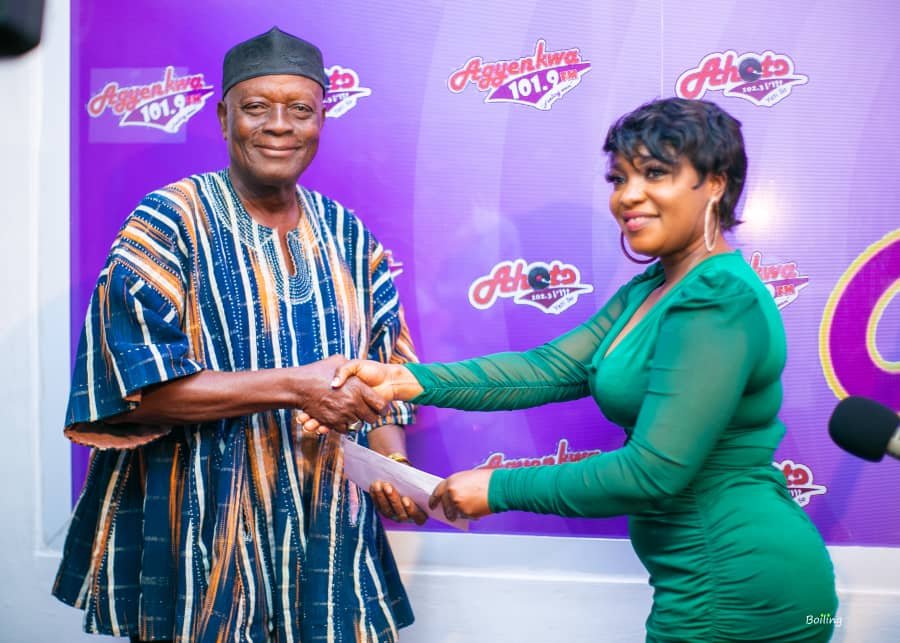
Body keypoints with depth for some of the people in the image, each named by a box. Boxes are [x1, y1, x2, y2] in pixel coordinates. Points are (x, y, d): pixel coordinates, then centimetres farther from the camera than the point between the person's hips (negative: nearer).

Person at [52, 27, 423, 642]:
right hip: (204, 542, -4)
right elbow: (136, 388, -16)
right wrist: (293, 386, -21)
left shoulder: (348, 236, 7)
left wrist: (395, 465, -8)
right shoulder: (170, 223, -7)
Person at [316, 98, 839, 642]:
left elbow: (654, 470, -24)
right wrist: (407, 381, -11)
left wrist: (499, 488, -16)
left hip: (736, 591, -8)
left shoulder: (718, 303, -20)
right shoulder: (651, 290, 10)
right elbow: (552, 368, 0)